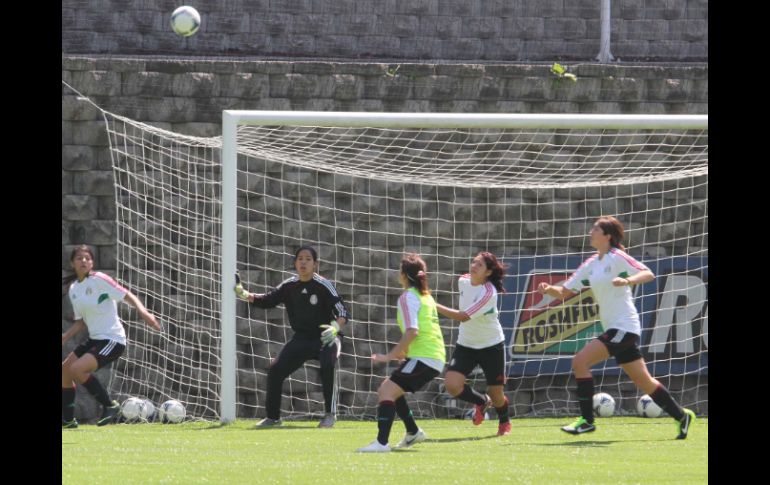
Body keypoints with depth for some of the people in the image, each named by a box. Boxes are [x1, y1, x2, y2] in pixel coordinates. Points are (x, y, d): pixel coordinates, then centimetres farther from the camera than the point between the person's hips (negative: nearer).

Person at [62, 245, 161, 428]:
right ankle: (68, 419, 20)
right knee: (64, 370, 9)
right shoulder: (73, 289, 10)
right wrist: (65, 337, 2)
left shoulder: (99, 280, -12)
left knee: (77, 369, -23)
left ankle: (109, 406, -10)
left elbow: (126, 295, -16)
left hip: (112, 339, -8)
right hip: (95, 339, 8)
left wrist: (143, 311, -32)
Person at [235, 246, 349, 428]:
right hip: (302, 338, 5)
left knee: (327, 365, -35)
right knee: (275, 370, -5)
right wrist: (245, 295, -9)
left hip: (325, 338, -5)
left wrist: (335, 328, -38)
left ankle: (330, 413, -23)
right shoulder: (289, 286, -1)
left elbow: (342, 312, -18)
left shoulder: (323, 286, -15)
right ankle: (273, 417, 12)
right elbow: (267, 300, 6)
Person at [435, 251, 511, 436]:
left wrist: (434, 306, -32)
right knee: (452, 385, -17)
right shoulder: (463, 281, -4)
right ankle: (482, 401, 15)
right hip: (465, 345, 5)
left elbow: (463, 316, -31)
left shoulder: (488, 293, -25)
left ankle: (504, 421, 39)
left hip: (491, 346, -5)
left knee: (496, 394, 3)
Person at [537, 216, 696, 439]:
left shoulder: (617, 258, -9)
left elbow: (648, 274, -18)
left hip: (624, 326, -9)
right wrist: (549, 289, -6)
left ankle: (587, 420, -14)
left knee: (580, 362, -17)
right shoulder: (591, 264, 14)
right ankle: (681, 416, 23)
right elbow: (565, 292, 14)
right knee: (644, 382, 13)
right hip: (614, 328, 9)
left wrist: (627, 280, -35)